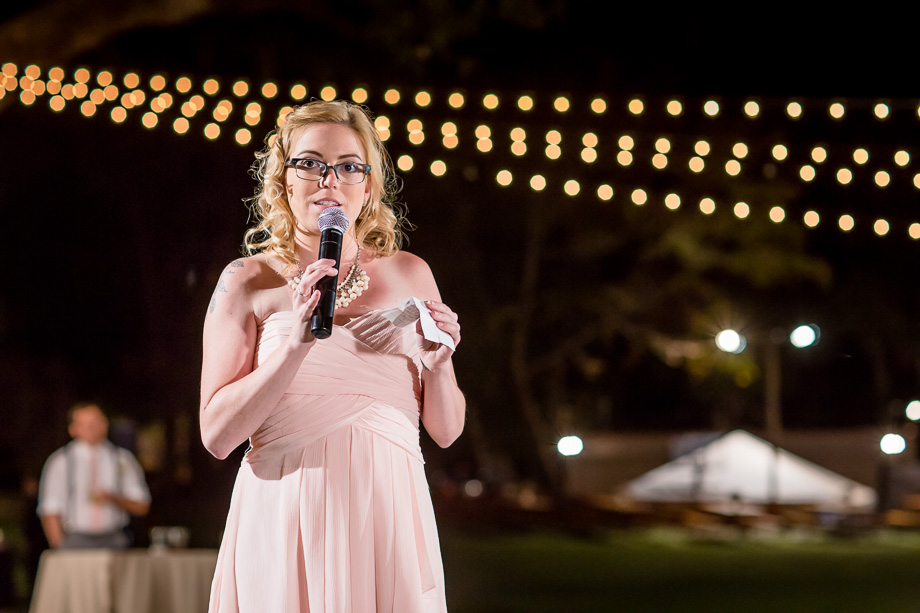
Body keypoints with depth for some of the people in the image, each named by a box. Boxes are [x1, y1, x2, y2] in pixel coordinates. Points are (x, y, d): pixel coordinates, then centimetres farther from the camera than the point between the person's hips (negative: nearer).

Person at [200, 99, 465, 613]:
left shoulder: (409, 275, 9)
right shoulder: (249, 282, 1)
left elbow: (446, 431, 12)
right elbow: (217, 435, -7)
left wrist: (438, 363, -7)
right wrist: (297, 342, -16)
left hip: (388, 520, 2)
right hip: (284, 524, -2)